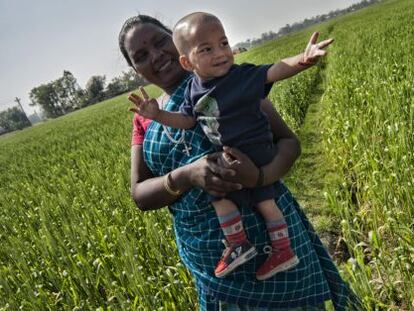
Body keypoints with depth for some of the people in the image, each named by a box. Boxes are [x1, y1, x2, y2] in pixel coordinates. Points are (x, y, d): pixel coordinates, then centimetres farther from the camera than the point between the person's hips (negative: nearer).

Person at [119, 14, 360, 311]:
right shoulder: (145, 118, 5)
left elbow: (289, 141, -5)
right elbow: (140, 194, -1)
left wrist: (260, 175, -28)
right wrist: (186, 175, -21)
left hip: (267, 229, -3)